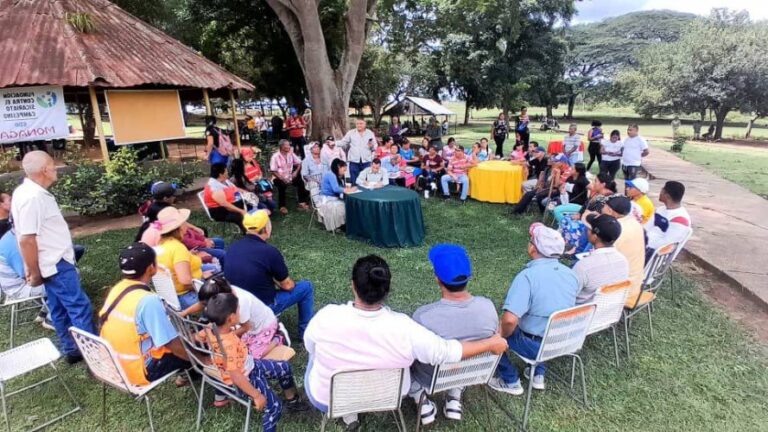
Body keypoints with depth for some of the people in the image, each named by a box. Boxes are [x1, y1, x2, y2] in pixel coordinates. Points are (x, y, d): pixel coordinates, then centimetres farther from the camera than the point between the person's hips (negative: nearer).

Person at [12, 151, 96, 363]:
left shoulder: (32, 192, 9)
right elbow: (26, 240, -25)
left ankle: (71, 351, 29)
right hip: (55, 264, -10)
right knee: (80, 307, -5)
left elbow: (29, 235, 19)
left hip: (55, 262, 10)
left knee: (60, 309, 17)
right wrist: (34, 273, -17)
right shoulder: (32, 197, -23)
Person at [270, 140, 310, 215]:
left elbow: (299, 163, 7)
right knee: (282, 185, -32)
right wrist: (282, 178, -22)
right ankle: (282, 206, -15)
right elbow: (273, 171, -15)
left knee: (300, 182, -15)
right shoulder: (275, 156, -15)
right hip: (280, 178, -5)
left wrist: (296, 172, -9)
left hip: (290, 177, 5)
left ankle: (301, 202, -1)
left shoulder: (291, 153, -1)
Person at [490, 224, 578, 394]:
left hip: (536, 346, -7)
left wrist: (502, 335, -12)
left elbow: (509, 320, -34)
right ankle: (538, 375, 32)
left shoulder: (527, 276, -27)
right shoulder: (571, 274, -3)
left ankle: (511, 382, 20)